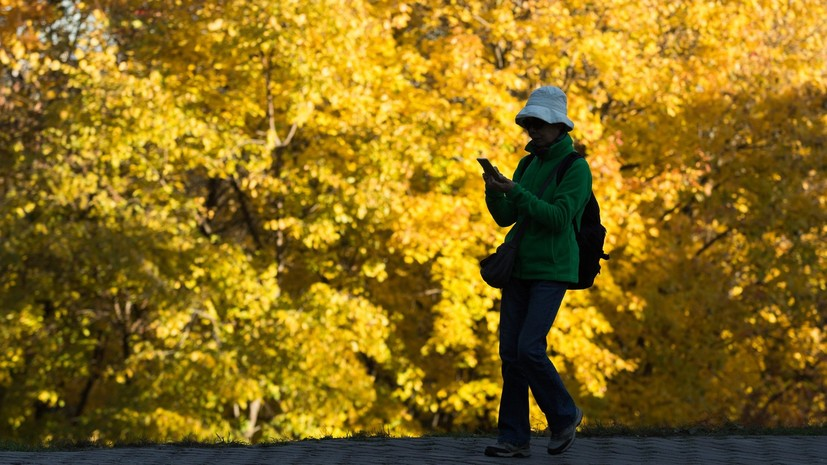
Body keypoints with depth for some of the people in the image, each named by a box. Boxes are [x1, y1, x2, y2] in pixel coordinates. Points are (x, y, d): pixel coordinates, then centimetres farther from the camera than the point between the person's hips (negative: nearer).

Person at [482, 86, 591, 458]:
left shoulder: (576, 168, -8)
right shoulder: (528, 164, 14)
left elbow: (559, 218, -19)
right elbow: (504, 218, 10)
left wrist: (515, 192, -23)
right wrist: (494, 190, -10)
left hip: (552, 272, -7)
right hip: (520, 269, 7)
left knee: (530, 350, -15)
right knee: (510, 353, 2)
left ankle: (564, 415, 8)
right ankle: (514, 437, 6)